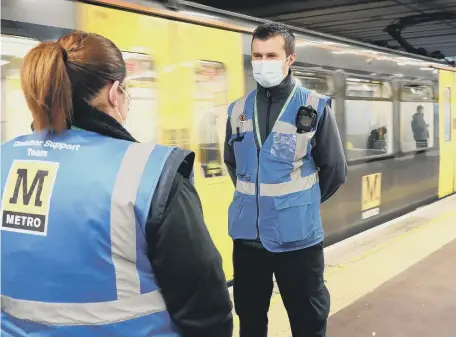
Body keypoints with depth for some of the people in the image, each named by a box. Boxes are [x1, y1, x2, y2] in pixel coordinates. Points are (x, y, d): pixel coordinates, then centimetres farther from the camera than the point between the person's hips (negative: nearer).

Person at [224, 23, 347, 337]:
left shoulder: (314, 108, -7)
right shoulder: (239, 110, 4)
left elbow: (335, 170, -1)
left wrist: (302, 201, 7)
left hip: (296, 236, -3)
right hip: (247, 235, 4)